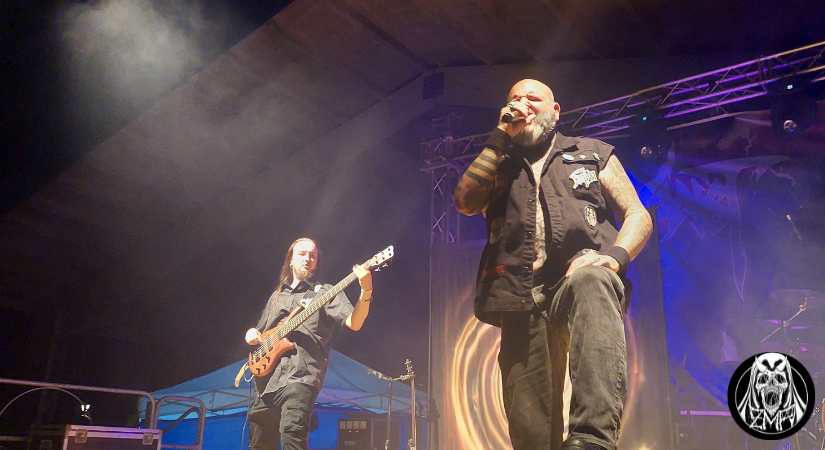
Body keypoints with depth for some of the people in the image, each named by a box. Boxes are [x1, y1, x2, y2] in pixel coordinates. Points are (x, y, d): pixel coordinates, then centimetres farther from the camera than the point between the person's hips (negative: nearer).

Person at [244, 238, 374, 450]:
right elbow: (260, 332, 34)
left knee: (292, 431, -26)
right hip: (266, 379, 7)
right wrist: (252, 334, 9)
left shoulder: (325, 293, 6)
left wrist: (366, 292, -28)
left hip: (300, 377, -6)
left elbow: (354, 322, -10)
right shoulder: (277, 296, 24)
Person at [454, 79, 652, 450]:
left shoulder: (594, 154, 22)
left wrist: (616, 255, -8)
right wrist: (500, 138, 8)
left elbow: (638, 215, 13)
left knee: (590, 281, -39)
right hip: (522, 300, 2)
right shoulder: (498, 167, 26)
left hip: (581, 276, -2)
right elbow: (465, 202, 6)